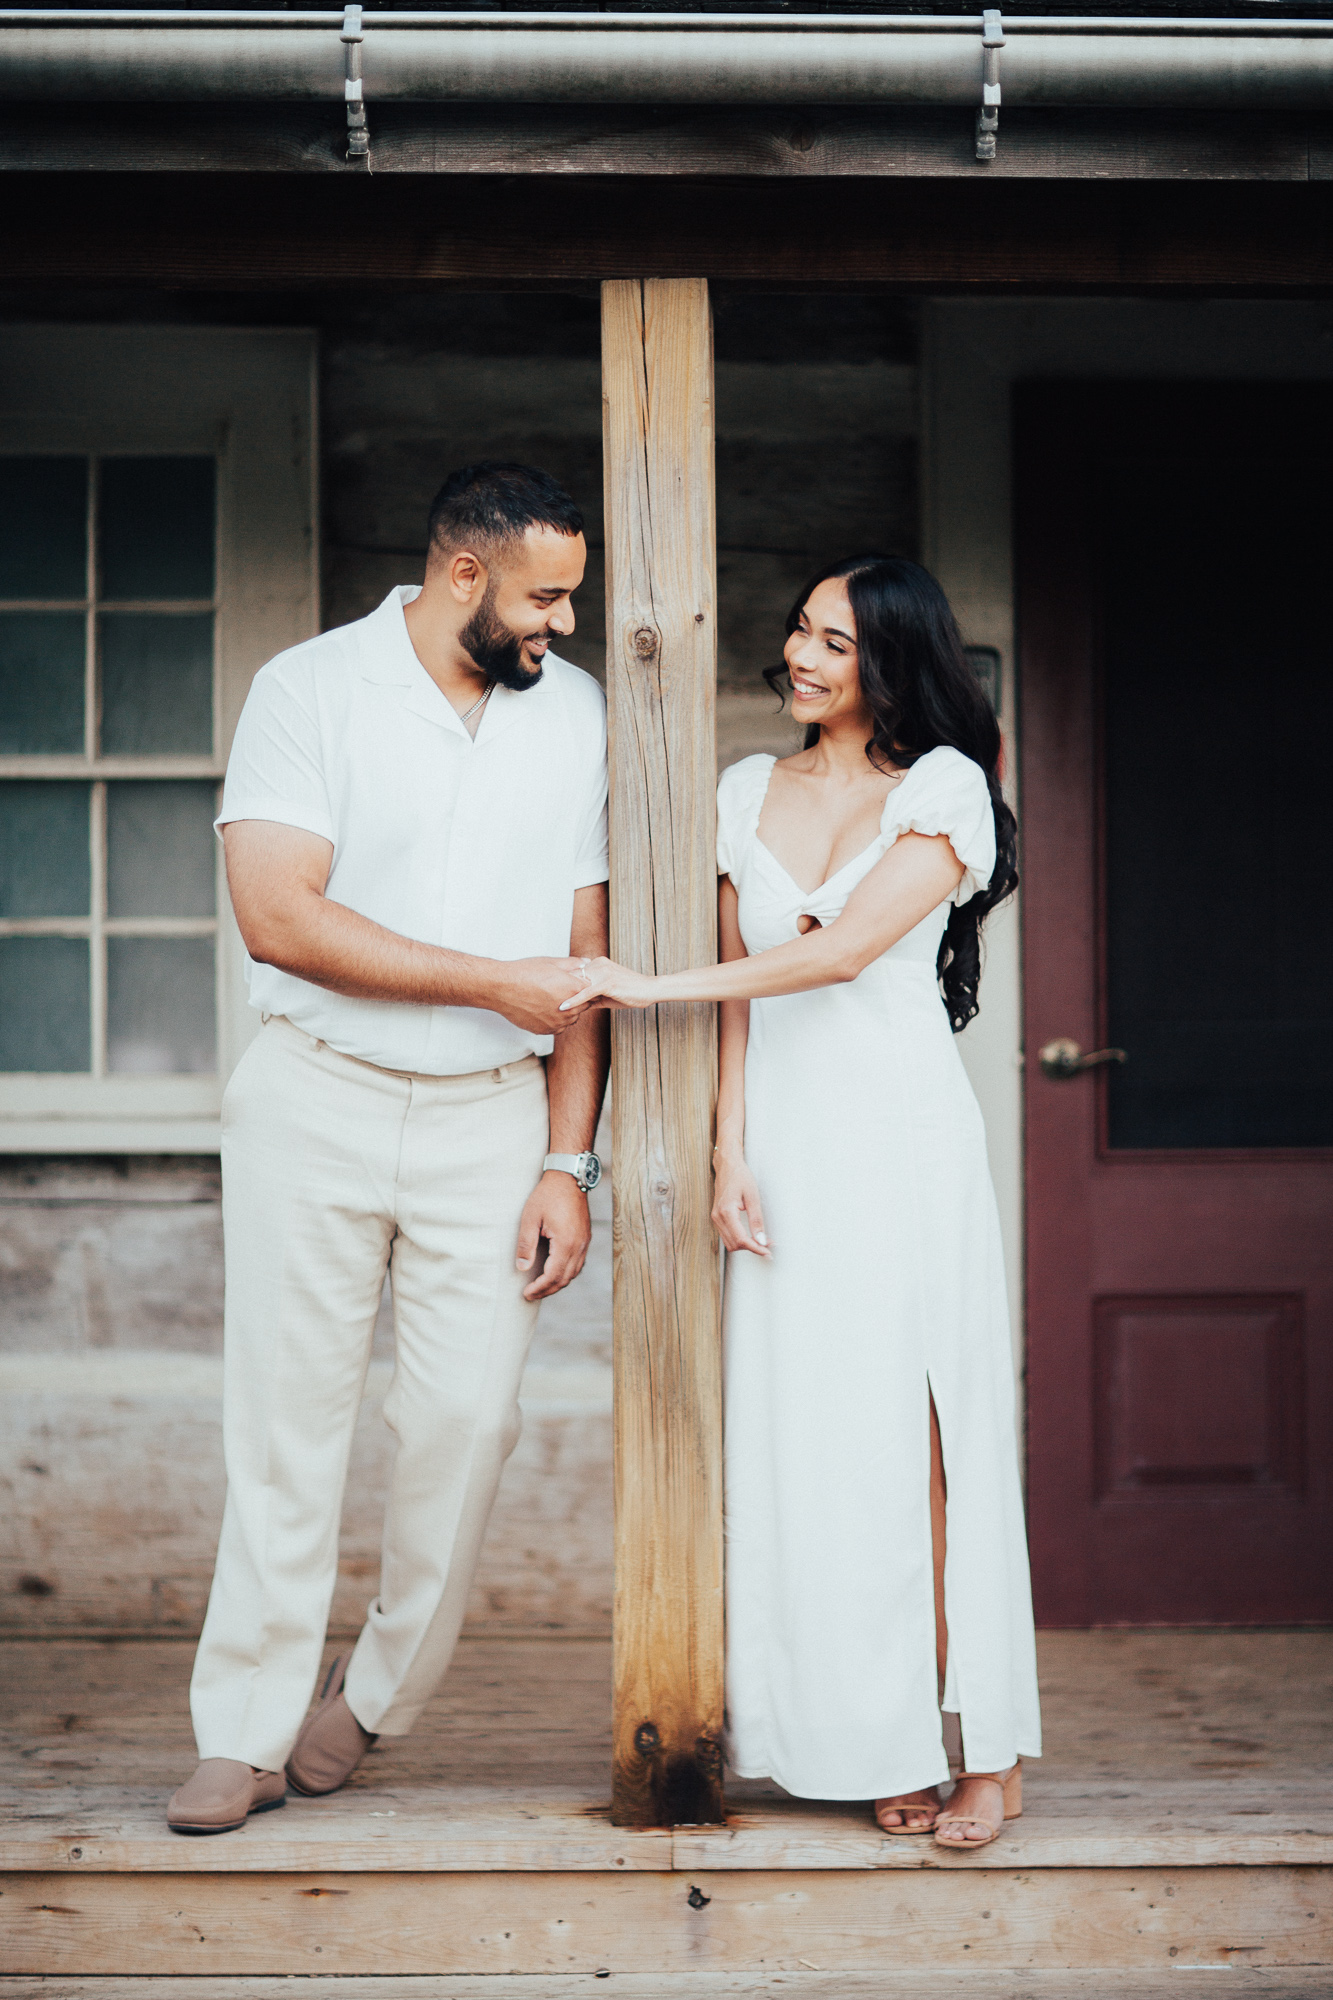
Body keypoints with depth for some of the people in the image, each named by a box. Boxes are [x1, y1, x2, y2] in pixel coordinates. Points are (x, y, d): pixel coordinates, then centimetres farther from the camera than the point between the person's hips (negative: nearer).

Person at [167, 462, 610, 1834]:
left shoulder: (575, 714, 6)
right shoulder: (309, 689, -5)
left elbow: (582, 952, 7)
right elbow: (277, 913, -16)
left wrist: (567, 1162, 1)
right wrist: (495, 981, -17)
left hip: (493, 1115, 3)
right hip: (317, 1101, -2)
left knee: (468, 1415, -1)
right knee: (287, 1418, 0)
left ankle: (377, 1696, 21)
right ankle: (245, 1734, 11)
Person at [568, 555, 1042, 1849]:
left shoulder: (944, 786, -1)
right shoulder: (746, 794, 13)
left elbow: (842, 950, -13)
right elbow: (739, 987, 11)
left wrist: (652, 985, -13)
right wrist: (727, 1149, 0)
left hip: (902, 1137, -4)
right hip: (785, 1142, 4)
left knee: (918, 1439, -6)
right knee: (804, 1444, -1)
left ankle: (985, 1746, 2)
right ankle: (881, 1748, 7)